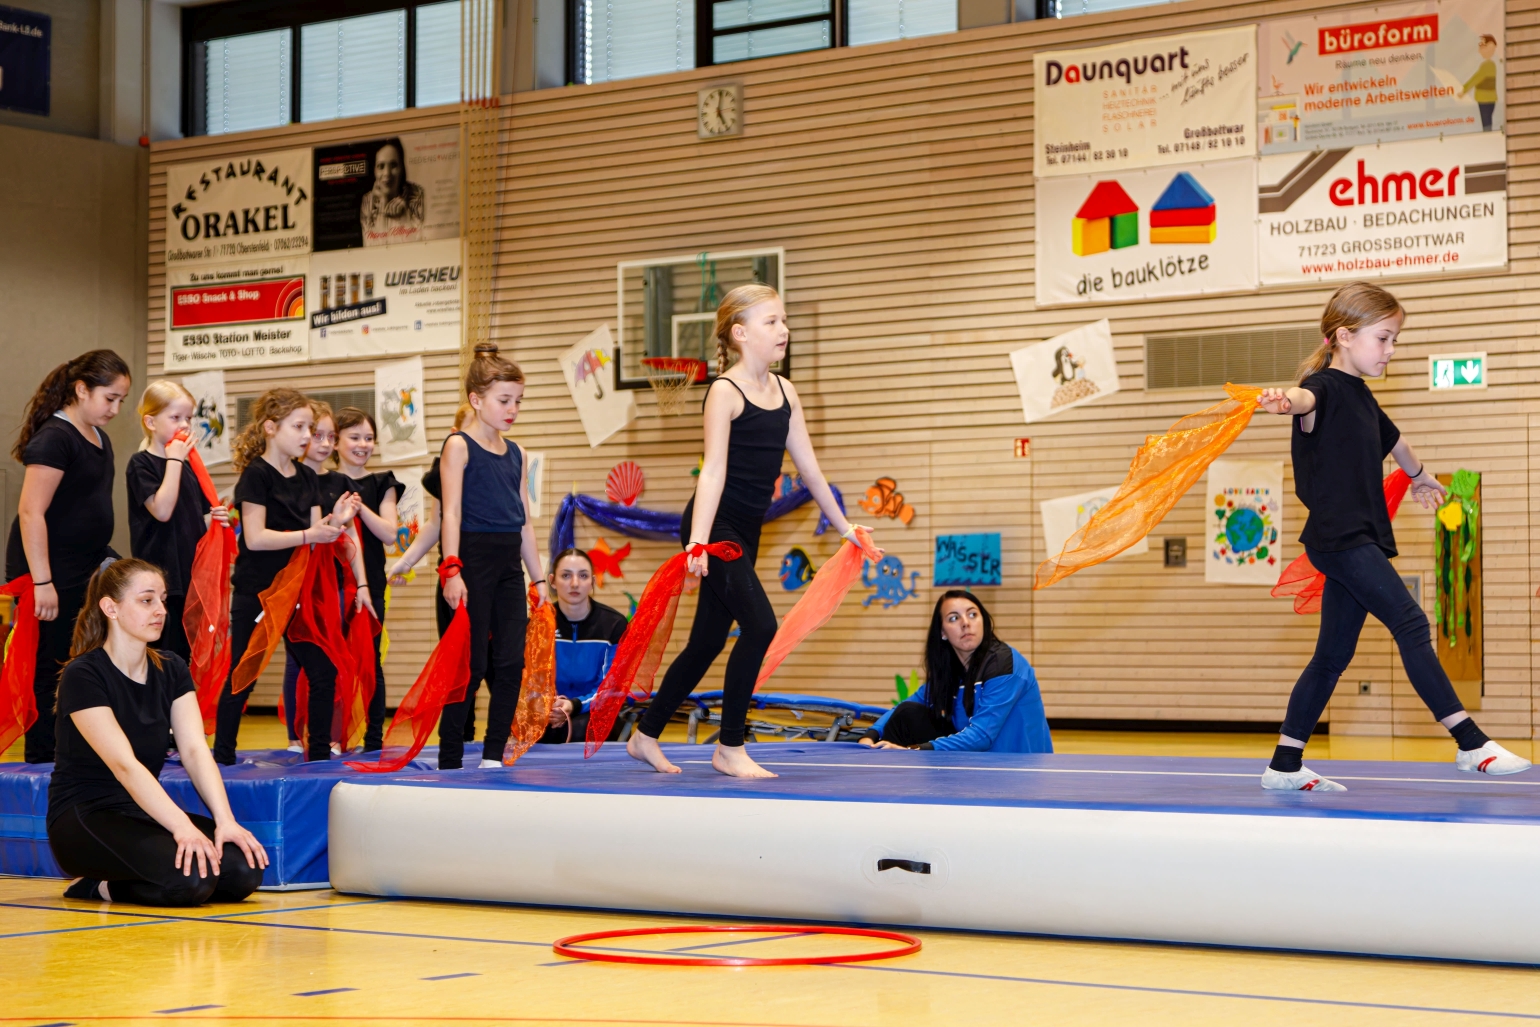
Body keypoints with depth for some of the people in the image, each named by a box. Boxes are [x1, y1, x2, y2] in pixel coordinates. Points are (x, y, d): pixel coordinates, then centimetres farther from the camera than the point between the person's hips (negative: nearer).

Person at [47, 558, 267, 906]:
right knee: (190, 875, -33)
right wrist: (182, 827, -37)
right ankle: (102, 887, -4)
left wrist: (225, 821, -21)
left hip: (146, 812, 7)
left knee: (245, 869, -18)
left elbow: (195, 750, -5)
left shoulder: (171, 669, 7)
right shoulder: (83, 676, -15)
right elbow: (123, 764, -25)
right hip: (85, 819, -7)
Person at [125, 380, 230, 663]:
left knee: (185, 657, 8)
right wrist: (174, 460, -14)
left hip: (191, 578, 7)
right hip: (159, 580, -7)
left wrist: (215, 520, 0)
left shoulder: (187, 466, 15)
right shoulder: (141, 465, -5)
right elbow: (162, 510, -19)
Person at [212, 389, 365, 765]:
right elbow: (255, 538, -19)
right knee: (242, 675, 0)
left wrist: (334, 521, -10)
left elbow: (314, 535, 9)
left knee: (324, 670, 3)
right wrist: (309, 534, -23)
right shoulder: (256, 475, -11)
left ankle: (319, 752, 13)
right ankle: (222, 755, 10)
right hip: (255, 592, -7)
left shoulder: (308, 478, 10)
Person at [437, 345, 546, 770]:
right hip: (473, 557, -6)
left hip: (509, 566, 6)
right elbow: (451, 512, -11)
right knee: (472, 664, -5)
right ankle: (450, 761, 2)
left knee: (511, 661, 1)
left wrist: (539, 578, 14)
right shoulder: (459, 446, -4)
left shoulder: (516, 454, 15)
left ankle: (494, 755, 7)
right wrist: (452, 570, -20)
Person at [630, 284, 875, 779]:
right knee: (760, 624, -18)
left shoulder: (784, 391, 10)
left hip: (746, 532, 8)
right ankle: (730, 747, -6)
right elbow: (713, 470, -19)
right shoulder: (725, 391, -11)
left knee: (707, 641, 12)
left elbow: (807, 465, 16)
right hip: (715, 525, -8)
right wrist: (698, 541, -28)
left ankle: (645, 736, 25)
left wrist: (843, 525, 20)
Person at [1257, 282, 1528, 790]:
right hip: (1339, 536, -10)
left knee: (1333, 655, 9)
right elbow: (1308, 398, -37)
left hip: (1359, 540, 10)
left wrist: (1419, 475, 56)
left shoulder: (1361, 395, 17)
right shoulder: (1326, 386, -11)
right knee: (1411, 625, -13)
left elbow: (1391, 439, 38)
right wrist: (1285, 401, -61)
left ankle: (1285, 766, 13)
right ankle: (1471, 744, -12)